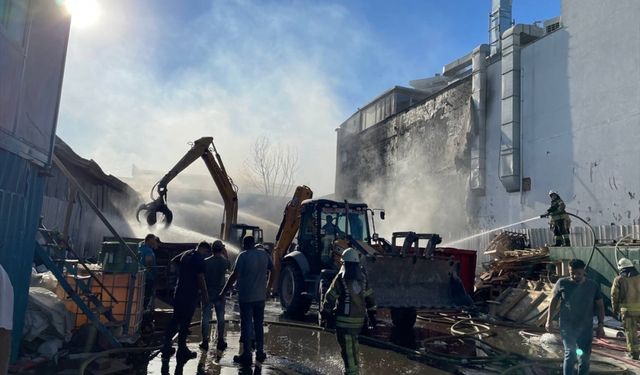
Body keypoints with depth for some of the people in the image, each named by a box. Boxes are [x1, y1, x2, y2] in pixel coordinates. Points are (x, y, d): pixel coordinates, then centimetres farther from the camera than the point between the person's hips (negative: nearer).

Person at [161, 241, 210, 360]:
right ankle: (182, 349, 8)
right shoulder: (199, 259, -14)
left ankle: (166, 348, 15)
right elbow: (201, 279, -16)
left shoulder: (185, 254, 10)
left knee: (174, 320, 13)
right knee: (185, 322, 0)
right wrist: (205, 295, -10)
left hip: (178, 292, 8)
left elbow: (172, 261, 26)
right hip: (190, 294, -8)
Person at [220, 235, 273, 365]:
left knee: (246, 325, 3)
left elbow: (234, 275, -14)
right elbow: (272, 271, 8)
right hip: (260, 296, 5)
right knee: (259, 325, 15)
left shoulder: (243, 256, -10)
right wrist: (267, 288, 18)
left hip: (246, 297, -5)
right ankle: (260, 353, 21)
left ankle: (246, 355, 6)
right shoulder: (264, 254, 4)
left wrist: (223, 293, -9)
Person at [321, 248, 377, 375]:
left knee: (348, 350, 0)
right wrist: (372, 315, 18)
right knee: (353, 347, 23)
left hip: (345, 319, -6)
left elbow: (330, 298, -9)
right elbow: (369, 298, 10)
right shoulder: (363, 278, 4)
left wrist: (324, 314, 1)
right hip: (359, 319, 6)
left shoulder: (341, 278, -12)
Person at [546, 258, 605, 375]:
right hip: (567, 327, -3)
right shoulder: (562, 283, -6)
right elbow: (553, 302, 2)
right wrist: (549, 321, 1)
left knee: (585, 357, 10)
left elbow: (599, 306, 6)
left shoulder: (593, 285, 0)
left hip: (586, 328, 3)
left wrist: (600, 325, 0)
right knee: (570, 355, -9)